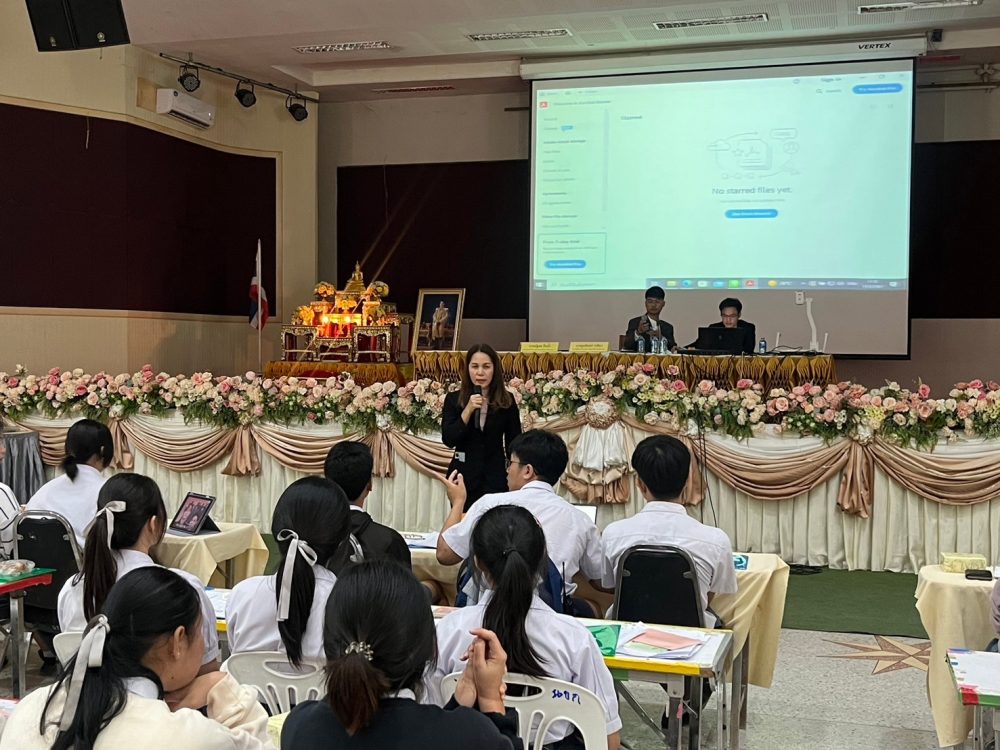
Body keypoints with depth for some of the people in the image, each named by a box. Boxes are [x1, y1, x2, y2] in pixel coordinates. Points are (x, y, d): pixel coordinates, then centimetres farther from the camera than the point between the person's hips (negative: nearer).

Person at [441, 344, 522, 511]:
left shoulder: (507, 401, 1)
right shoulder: (453, 399, 0)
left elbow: (514, 443, 5)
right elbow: (448, 440, -9)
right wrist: (468, 410, -18)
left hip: (495, 477, 0)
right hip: (464, 476, 0)